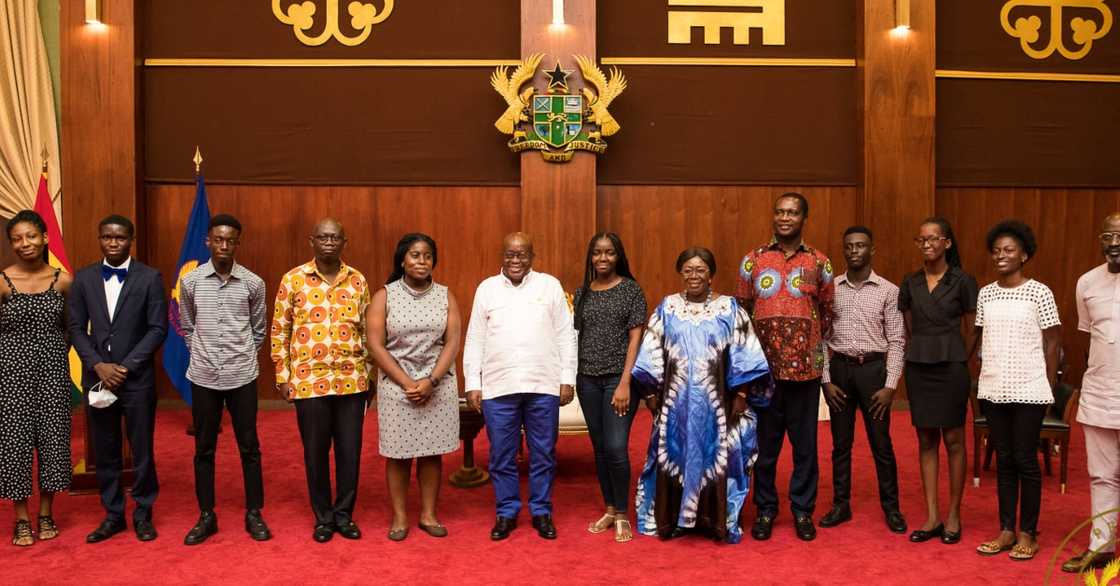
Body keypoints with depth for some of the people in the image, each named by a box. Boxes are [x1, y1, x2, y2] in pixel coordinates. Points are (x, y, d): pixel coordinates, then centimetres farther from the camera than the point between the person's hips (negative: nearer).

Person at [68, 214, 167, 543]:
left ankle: (143, 514, 20)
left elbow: (158, 329, -6)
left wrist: (125, 367, -12)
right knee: (105, 452, 10)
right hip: (97, 377, 3)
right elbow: (76, 328, 5)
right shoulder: (83, 278, 5)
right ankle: (113, 515, 23)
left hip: (137, 379, -2)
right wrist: (99, 365, -9)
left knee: (142, 450, 5)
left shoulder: (150, 278, -3)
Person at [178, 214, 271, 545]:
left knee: (249, 447, 6)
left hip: (242, 377, -1)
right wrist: (202, 353, 7)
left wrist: (243, 356, 6)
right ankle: (206, 516, 21)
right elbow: (186, 327, 12)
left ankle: (254, 514, 18)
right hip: (203, 377, 1)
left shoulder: (253, 283, -3)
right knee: (204, 449, 9)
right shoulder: (191, 281, -1)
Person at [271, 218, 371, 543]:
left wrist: (369, 374, 8)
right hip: (309, 380, -1)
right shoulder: (292, 279, -1)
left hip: (351, 379, 2)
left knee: (350, 450, 7)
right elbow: (279, 330, 2)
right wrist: (282, 377, -2)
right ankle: (323, 516, 23)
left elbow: (367, 329, 10)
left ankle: (344, 514, 23)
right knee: (316, 451, 8)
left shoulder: (357, 280, 5)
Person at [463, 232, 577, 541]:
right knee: (501, 456, 7)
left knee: (543, 455, 8)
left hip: (544, 386, 0)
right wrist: (472, 384, 2)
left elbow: (566, 336, 5)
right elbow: (474, 340, 7)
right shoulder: (487, 288, 7)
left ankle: (542, 512, 22)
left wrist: (567, 378, 0)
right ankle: (506, 513, 22)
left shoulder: (550, 285, 5)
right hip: (497, 387, 1)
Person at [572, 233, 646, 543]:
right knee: (600, 448, 9)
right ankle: (610, 509, 23)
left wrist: (624, 384, -13)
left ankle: (622, 515, 8)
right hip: (588, 379, 4)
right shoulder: (582, 293, 9)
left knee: (616, 447, -9)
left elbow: (635, 338, -6)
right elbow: (576, 337, 10)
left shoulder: (631, 289, -1)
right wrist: (569, 379, 2)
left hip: (619, 377, -4)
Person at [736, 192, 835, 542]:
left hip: (805, 368, 0)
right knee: (765, 441, 8)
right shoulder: (753, 260, 5)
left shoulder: (819, 262, 5)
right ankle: (765, 509, 21)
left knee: (805, 442, 7)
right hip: (763, 367, 0)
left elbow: (828, 313, 11)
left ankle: (803, 510, 21)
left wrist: (817, 349, 5)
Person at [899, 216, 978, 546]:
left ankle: (953, 515, 14)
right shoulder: (910, 284, 8)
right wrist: (923, 352, 6)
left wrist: (960, 360, 2)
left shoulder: (962, 282, -3)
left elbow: (973, 331, 2)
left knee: (953, 440, 3)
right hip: (918, 366, 4)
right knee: (926, 440, 6)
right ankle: (932, 517, 12)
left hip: (951, 366, -3)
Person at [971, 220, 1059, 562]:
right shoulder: (985, 294, 7)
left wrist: (1049, 388, -2)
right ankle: (1007, 530, 20)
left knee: (1026, 461, 2)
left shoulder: (1039, 293, -5)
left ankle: (1028, 533, 15)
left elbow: (1051, 344, -2)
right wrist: (981, 384, 7)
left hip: (1028, 391, -4)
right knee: (1004, 460, 11)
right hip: (993, 391, 4)